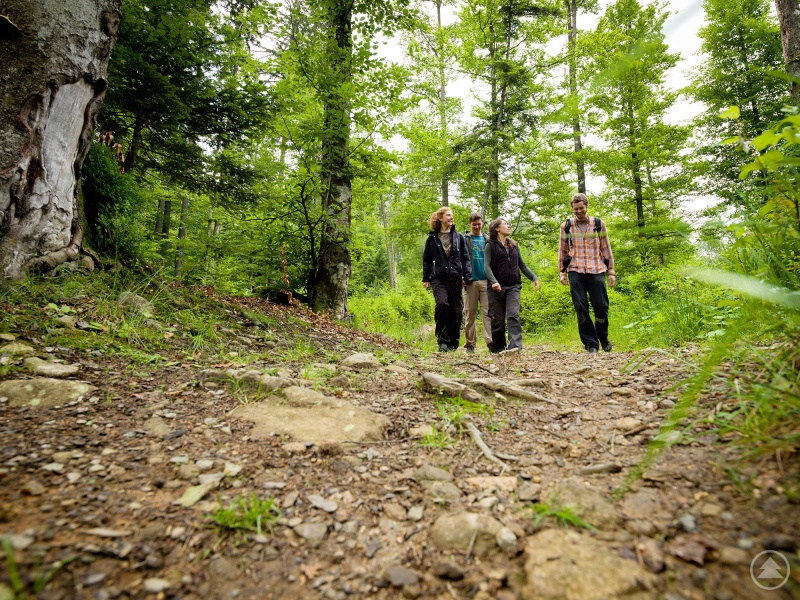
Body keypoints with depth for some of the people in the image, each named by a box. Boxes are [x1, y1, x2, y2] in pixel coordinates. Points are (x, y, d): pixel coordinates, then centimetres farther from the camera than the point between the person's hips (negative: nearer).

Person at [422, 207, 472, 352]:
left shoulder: (458, 237, 12)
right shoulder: (432, 238, 8)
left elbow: (465, 258, 12)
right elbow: (426, 259, 12)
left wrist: (467, 276, 1)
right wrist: (425, 278, 6)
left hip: (455, 279, 2)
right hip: (438, 279, -2)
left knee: (456, 310, 2)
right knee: (442, 303, -24)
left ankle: (453, 343, 16)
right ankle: (442, 340, -12)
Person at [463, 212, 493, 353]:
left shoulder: (487, 240, 16)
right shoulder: (465, 239, 8)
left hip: (486, 280, 2)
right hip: (471, 281, -2)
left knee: (487, 311, -5)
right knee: (471, 313, 2)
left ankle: (490, 340, -9)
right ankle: (470, 343, 8)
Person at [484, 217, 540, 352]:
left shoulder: (514, 245, 17)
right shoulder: (491, 245, 3)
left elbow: (522, 265, 21)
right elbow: (486, 266, -8)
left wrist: (534, 277, 8)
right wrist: (493, 281, -24)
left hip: (513, 286, 3)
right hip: (497, 286, -3)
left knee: (513, 316, -13)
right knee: (497, 319, 1)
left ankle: (515, 345, -23)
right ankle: (498, 348, 13)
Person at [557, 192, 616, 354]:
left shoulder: (599, 224, 9)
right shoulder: (566, 226, 9)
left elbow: (606, 249, 11)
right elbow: (562, 250, 11)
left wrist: (611, 271, 7)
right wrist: (562, 272, 5)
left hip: (596, 271, 0)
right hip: (575, 271, 0)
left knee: (601, 306, -3)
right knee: (581, 308, -3)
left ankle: (603, 337, 24)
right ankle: (591, 344, 5)